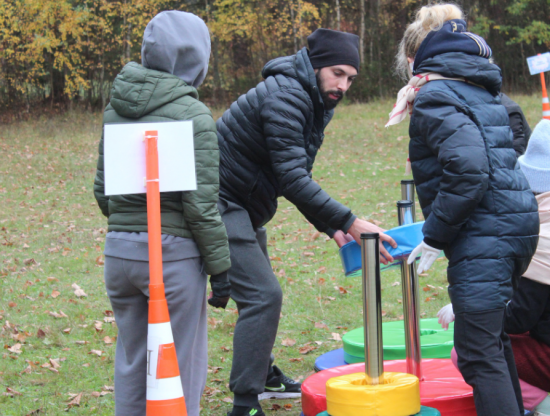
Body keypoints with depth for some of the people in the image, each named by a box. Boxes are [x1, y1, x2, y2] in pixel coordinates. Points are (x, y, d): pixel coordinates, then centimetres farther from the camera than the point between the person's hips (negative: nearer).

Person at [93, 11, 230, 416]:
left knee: (130, 363, 16)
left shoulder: (116, 109, 7)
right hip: (172, 254, -6)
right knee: (180, 367, 5)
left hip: (119, 249, 6)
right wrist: (220, 267, -6)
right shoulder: (193, 115, -12)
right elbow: (200, 204, -14)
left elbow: (102, 189, 12)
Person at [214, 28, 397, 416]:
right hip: (221, 205, -11)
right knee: (263, 295, -16)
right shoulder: (285, 96, -21)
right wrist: (350, 221, -32)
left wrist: (332, 226, 1)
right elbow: (292, 178, -29)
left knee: (261, 291, 23)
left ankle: (263, 375, 42)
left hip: (244, 209, 11)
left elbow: (297, 178, 13)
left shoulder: (313, 101, 11)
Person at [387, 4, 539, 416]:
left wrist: (435, 236, -15)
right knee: (493, 335, 24)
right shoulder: (482, 89, 18)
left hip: (483, 236, -10)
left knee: (479, 353, -7)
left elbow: (467, 167, -22)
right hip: (518, 224, 10)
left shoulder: (434, 97, -10)